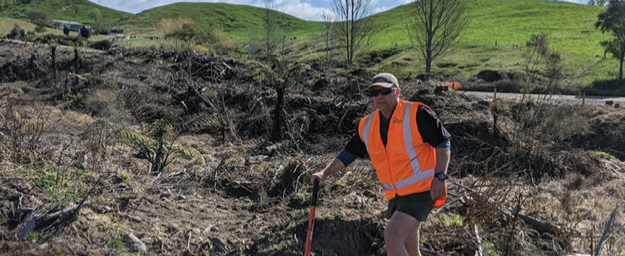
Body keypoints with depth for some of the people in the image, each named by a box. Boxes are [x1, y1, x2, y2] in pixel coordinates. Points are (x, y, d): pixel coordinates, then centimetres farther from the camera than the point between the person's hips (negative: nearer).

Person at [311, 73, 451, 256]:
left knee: (392, 236, -21)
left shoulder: (417, 114, -10)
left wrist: (439, 177, -14)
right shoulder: (367, 126, 7)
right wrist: (325, 173, 3)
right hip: (395, 196, 7)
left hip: (420, 191, -6)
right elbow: (349, 153, 14)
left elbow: (443, 143, -7)